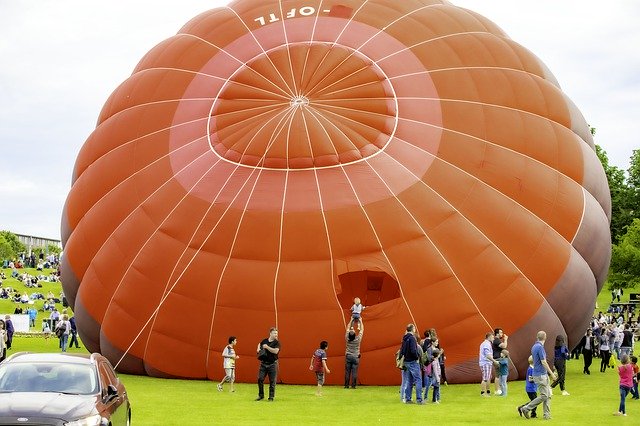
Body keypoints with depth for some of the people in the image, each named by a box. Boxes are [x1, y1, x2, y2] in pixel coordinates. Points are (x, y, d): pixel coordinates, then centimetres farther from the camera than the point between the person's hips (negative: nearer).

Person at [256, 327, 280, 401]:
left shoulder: (277, 342, -4)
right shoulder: (264, 341, 7)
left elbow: (275, 351, -21)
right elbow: (260, 344, 30)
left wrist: (267, 347, -19)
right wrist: (258, 349, 9)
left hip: (272, 364, -3)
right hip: (263, 363, 3)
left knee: (272, 381, 0)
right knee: (260, 379, 1)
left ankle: (271, 397, 9)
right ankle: (261, 395, 16)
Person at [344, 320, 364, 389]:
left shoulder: (347, 339, -6)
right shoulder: (358, 339, -11)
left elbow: (348, 329, 9)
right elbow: (362, 330, 1)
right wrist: (360, 321, 13)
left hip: (348, 356, 2)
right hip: (355, 357, -2)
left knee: (347, 371, 3)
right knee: (354, 372, -3)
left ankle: (346, 385, 3)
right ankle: (353, 385, -5)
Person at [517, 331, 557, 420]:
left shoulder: (534, 347, 10)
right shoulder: (540, 347, -19)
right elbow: (544, 362, -20)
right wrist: (551, 373, -13)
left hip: (543, 375, 10)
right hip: (541, 375, -10)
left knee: (548, 395, 9)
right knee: (544, 396, -7)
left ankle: (547, 415, 8)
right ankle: (526, 409, -1)